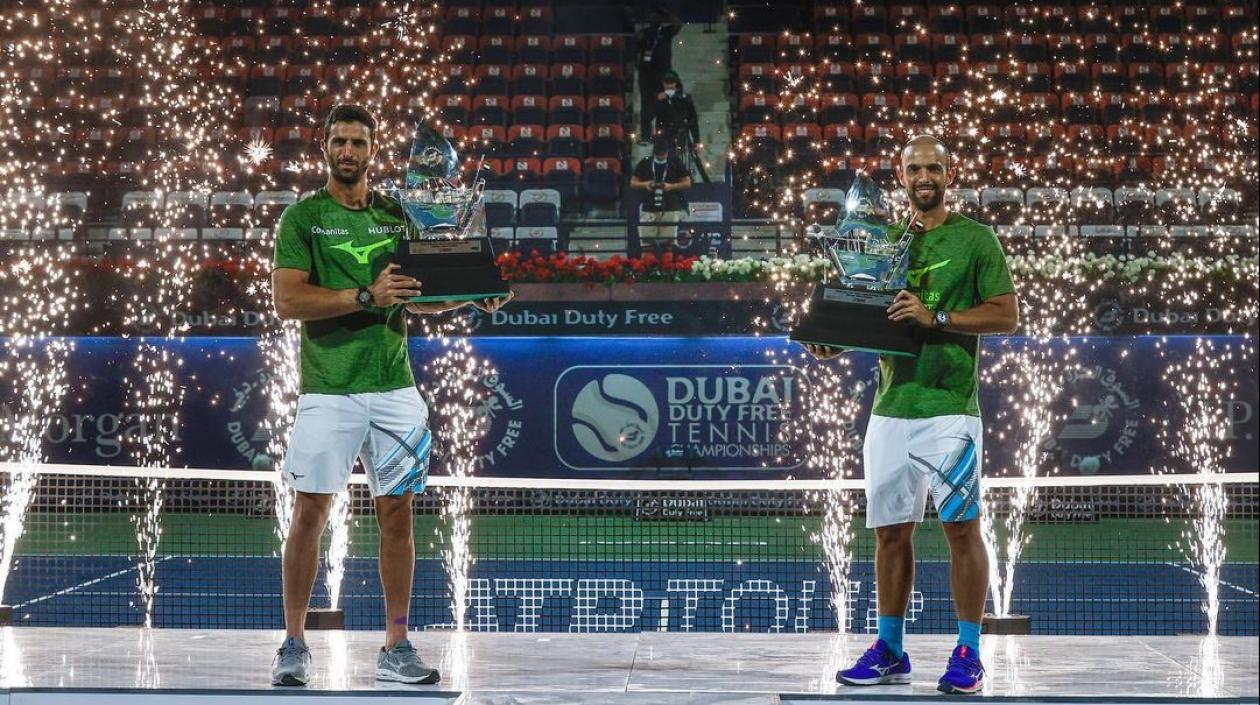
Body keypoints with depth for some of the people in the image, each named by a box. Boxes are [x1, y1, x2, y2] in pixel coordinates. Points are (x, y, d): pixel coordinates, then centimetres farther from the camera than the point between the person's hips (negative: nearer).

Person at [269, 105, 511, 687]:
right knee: (309, 514, -2)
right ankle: (293, 645, 8)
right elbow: (286, 300, -11)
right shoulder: (302, 217, 0)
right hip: (328, 391, -4)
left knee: (397, 514, 4)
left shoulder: (397, 215, 13)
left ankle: (396, 648, 11)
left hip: (393, 387, 4)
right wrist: (366, 296, -18)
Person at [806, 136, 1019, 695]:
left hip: (949, 407, -5)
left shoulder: (975, 238, 0)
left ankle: (968, 655, 2)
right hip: (891, 406, 5)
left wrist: (936, 318, -15)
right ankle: (890, 651, 17)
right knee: (890, 530, 8)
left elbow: (1006, 314, -5)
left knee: (962, 527, -4)